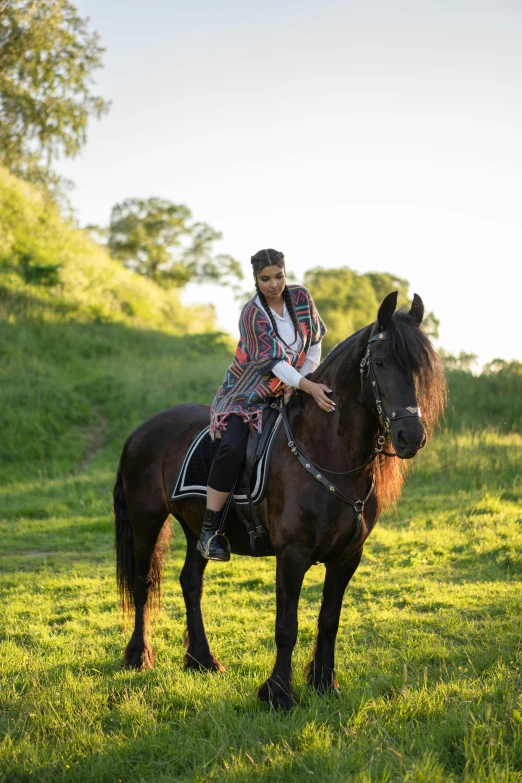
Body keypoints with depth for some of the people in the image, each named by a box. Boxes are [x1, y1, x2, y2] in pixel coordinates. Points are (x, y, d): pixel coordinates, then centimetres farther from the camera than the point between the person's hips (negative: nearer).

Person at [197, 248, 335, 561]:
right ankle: (210, 532, -25)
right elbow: (272, 360, -26)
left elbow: (315, 341, 7)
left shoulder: (301, 297, -1)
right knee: (233, 448, -30)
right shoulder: (253, 314, -17)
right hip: (247, 395, -6)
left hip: (288, 393, 6)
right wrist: (308, 387, -37)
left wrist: (309, 378, -8)